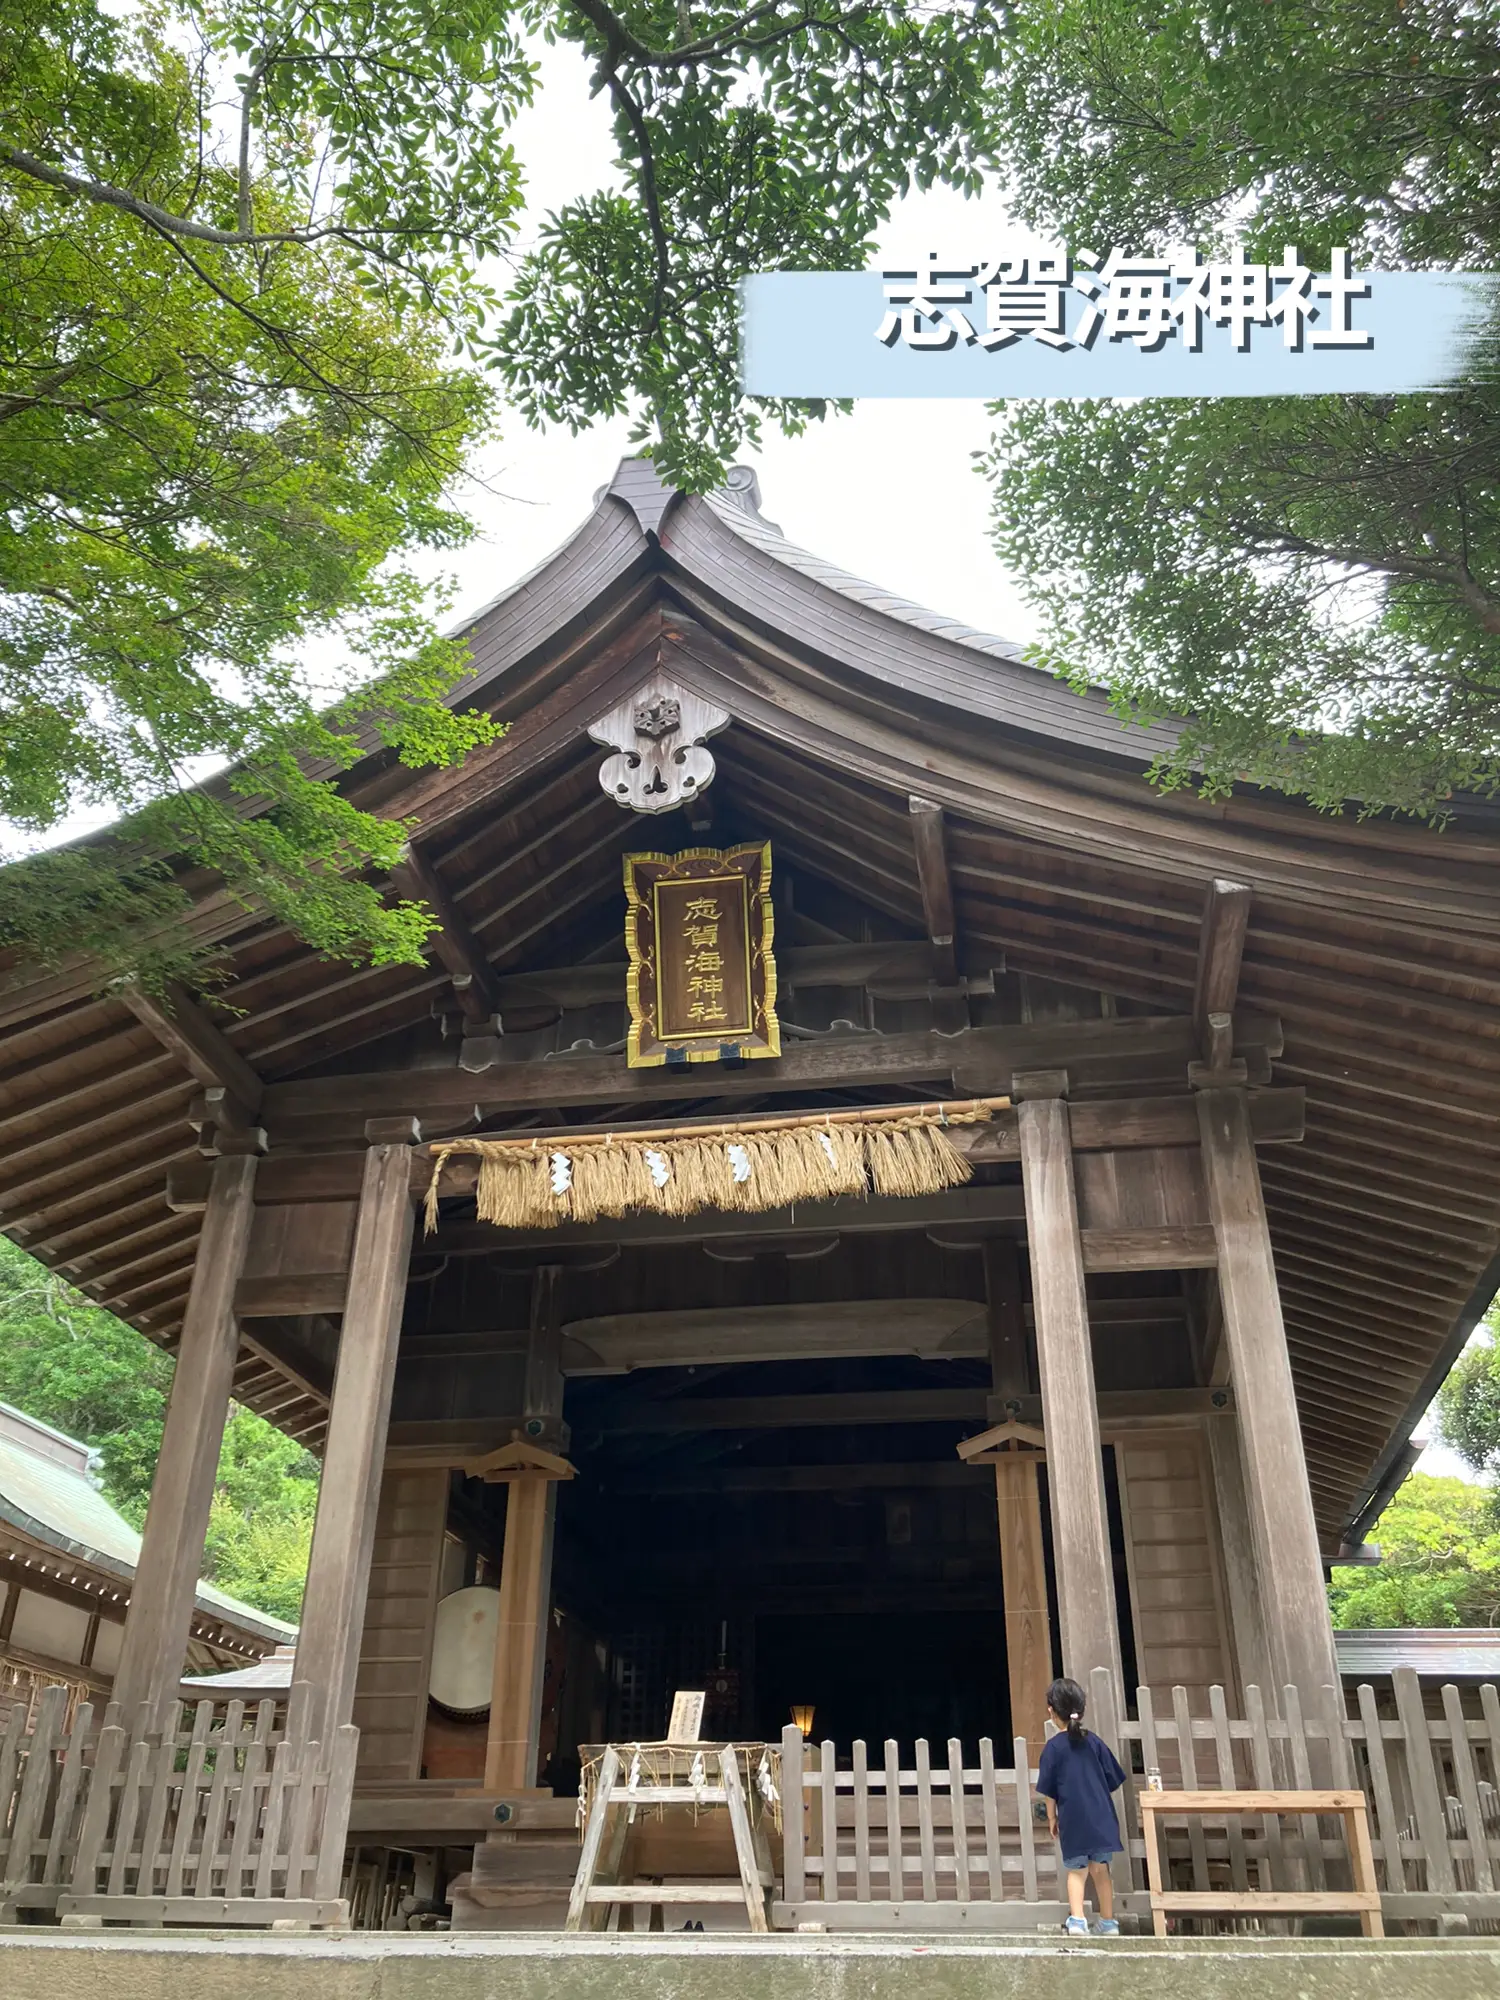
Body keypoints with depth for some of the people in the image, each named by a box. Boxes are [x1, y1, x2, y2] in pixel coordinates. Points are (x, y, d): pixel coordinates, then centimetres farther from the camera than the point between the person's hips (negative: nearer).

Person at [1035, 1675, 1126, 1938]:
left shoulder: (1054, 1747, -7)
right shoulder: (1094, 1741, 1)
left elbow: (1049, 1791, -5)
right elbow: (1113, 1780, 6)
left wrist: (1052, 1818, 7)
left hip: (1072, 1819, -2)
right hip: (1101, 1817, 3)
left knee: (1076, 1871, 10)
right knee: (1100, 1869, 14)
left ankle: (1077, 1919, -4)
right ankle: (1108, 1923, 19)